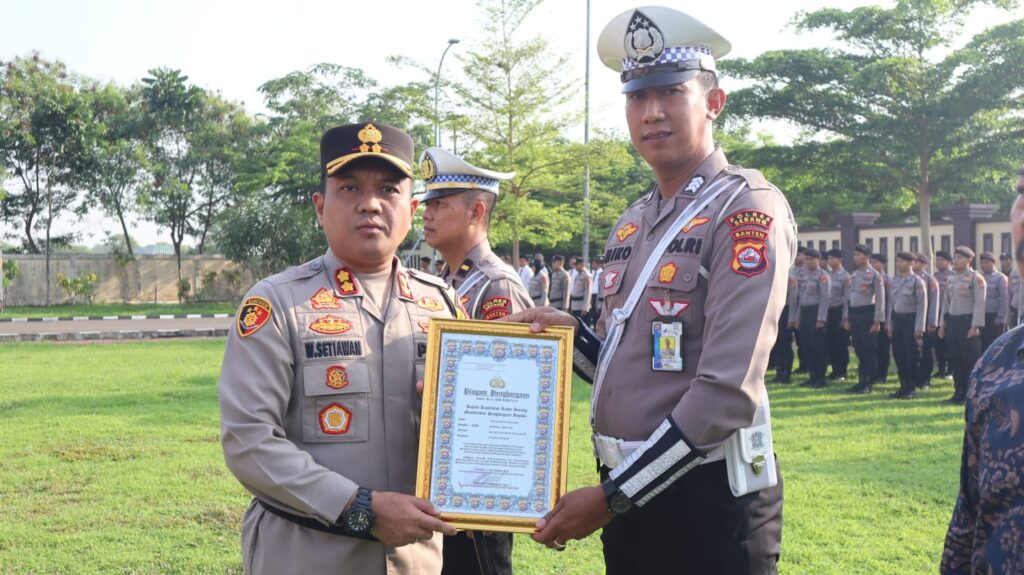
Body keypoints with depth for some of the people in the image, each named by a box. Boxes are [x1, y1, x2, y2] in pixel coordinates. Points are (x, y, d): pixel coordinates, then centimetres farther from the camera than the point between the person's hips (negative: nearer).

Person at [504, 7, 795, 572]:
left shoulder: (747, 208, -13)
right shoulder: (630, 224, 11)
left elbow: (728, 393, -22)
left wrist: (610, 496, -19)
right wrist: (572, 334, -2)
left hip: (707, 498, -7)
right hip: (631, 491, 7)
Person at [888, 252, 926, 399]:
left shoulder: (917, 281, -8)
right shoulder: (895, 280, 10)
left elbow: (922, 305, -10)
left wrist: (919, 328, -14)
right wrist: (890, 324, 11)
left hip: (910, 320, -6)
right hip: (897, 320, 6)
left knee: (912, 356, -1)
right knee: (898, 354, 8)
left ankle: (912, 388, 6)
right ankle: (903, 386, 18)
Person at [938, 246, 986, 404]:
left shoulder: (976, 278, -7)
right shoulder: (951, 279, 15)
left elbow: (980, 303, -13)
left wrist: (975, 326, -19)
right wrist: (942, 324, 14)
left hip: (967, 322, -7)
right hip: (952, 322, 7)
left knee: (971, 359, -3)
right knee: (955, 360, 8)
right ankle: (960, 392, 16)